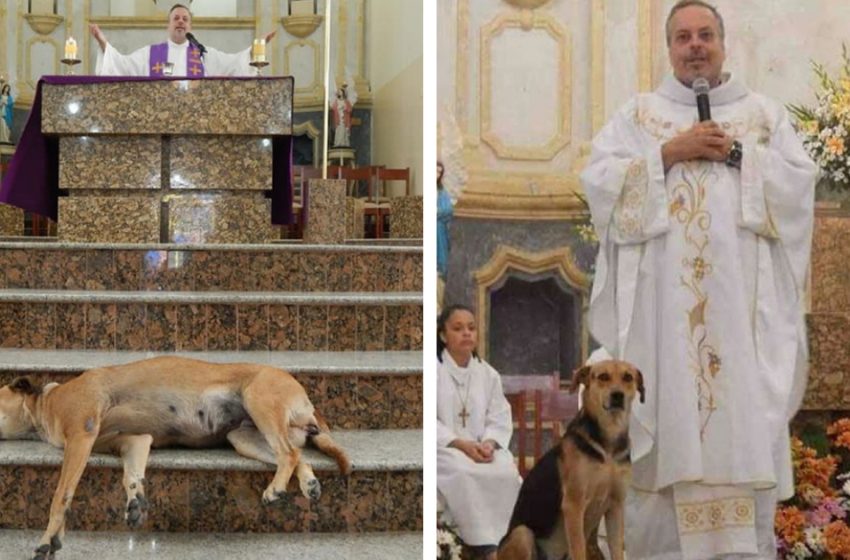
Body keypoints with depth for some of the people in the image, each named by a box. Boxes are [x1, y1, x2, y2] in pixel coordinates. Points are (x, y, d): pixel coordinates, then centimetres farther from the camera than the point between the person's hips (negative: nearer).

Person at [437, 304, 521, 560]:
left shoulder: (488, 374, 12)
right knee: (463, 472, -35)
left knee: (506, 471, -27)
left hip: (481, 448, 4)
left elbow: (500, 420, 7)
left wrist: (489, 444, -15)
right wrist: (461, 444, -20)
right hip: (444, 448, -4)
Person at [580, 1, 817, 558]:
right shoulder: (637, 113, 12)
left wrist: (737, 153, -7)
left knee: (747, 417, -3)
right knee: (667, 416, -3)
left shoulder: (765, 112, 14)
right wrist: (670, 152, -9)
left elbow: (800, 183, 3)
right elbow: (599, 181, -1)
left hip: (742, 299, 1)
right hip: (663, 298, 0)